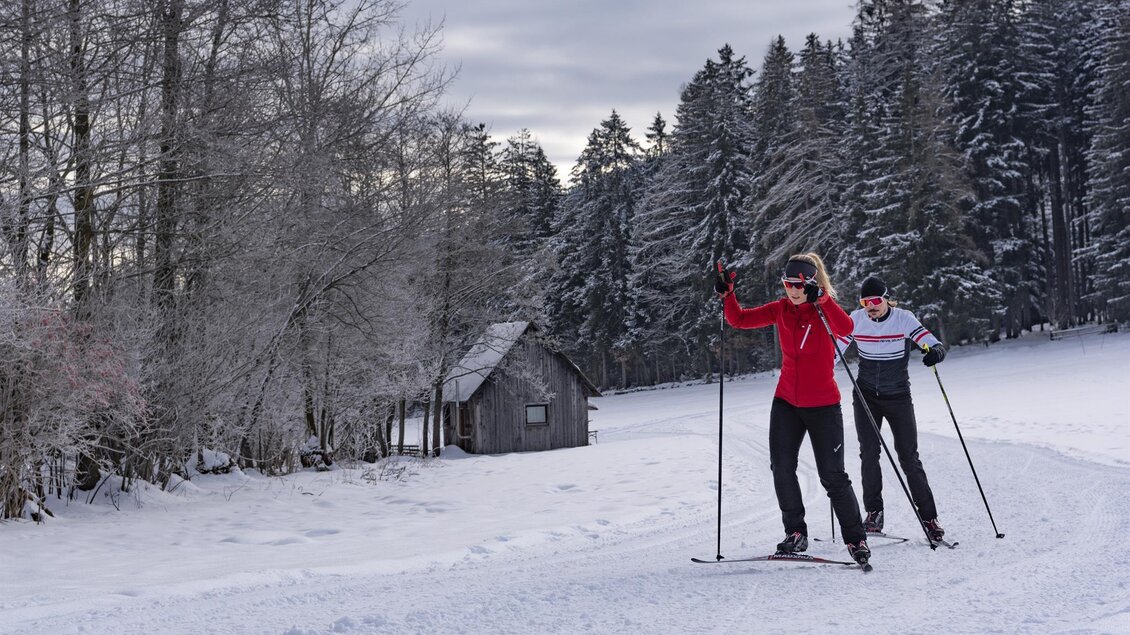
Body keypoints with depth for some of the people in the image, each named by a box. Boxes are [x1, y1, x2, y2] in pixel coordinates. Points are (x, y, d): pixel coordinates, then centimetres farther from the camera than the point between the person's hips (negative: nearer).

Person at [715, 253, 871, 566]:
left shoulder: (824, 309, -10)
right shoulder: (781, 309, 2)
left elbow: (845, 329, -31)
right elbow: (739, 319, 3)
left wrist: (821, 298, -41)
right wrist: (727, 294, -14)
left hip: (823, 405, -4)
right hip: (786, 402, 4)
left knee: (832, 475, -3)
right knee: (781, 468, 0)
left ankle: (856, 538, 8)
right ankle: (795, 532, 14)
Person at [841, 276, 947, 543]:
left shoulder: (904, 319, -13)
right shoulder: (856, 319, -6)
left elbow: (933, 344, -21)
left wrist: (936, 351, -43)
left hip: (898, 397, -2)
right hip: (866, 396, 2)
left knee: (909, 458, -3)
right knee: (869, 454, -6)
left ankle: (928, 517, 4)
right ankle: (874, 513, 5)